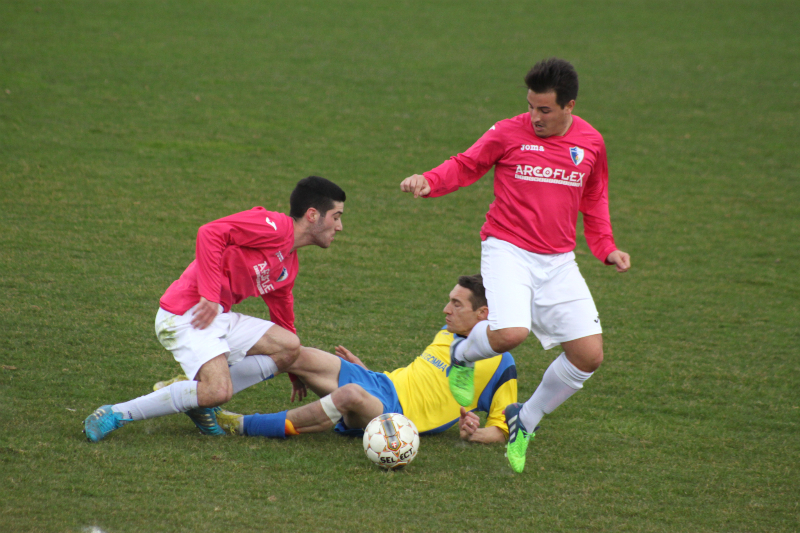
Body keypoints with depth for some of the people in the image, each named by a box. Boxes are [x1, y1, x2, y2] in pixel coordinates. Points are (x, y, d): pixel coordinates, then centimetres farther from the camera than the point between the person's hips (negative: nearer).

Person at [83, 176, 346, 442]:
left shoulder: (289, 265, 19)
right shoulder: (272, 225, -11)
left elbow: (282, 315, 33)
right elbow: (210, 233, -21)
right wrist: (210, 295, -25)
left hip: (220, 318, 10)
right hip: (185, 315, -10)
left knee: (289, 346, 0)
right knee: (218, 392, -24)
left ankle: (197, 395, 0)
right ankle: (116, 414, -15)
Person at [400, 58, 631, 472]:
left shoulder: (590, 143, 5)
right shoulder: (509, 134, -5)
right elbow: (466, 165, 2)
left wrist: (606, 248, 7)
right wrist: (428, 182, -17)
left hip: (558, 260, 4)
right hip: (508, 249, -4)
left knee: (590, 355, -5)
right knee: (510, 333, -29)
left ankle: (525, 421, 18)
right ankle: (462, 356, 8)